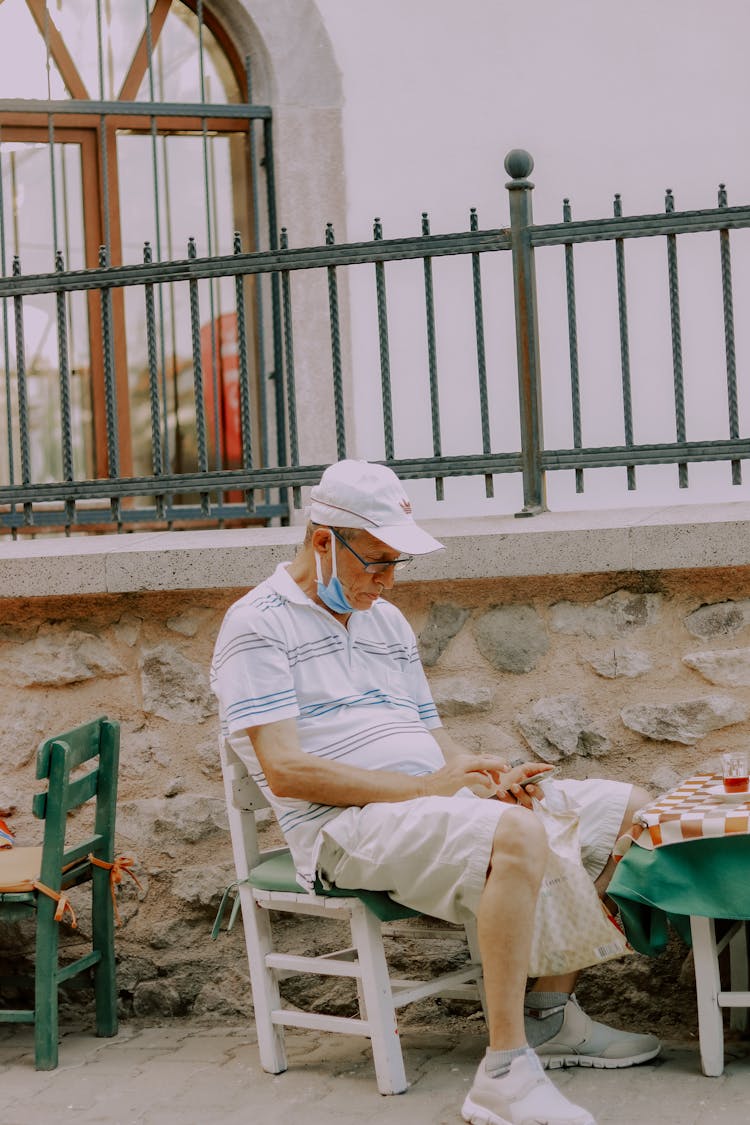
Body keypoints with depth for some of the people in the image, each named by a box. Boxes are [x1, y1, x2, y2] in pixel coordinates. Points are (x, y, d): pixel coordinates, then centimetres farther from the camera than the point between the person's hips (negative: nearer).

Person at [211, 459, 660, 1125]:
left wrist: (494, 777, -3)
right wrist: (426, 786, -18)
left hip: (435, 800, 9)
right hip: (345, 828, -9)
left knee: (628, 810, 5)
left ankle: (550, 1015, 5)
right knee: (517, 836, -34)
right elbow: (284, 769, -15)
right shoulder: (258, 626, -4)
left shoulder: (388, 621, 22)